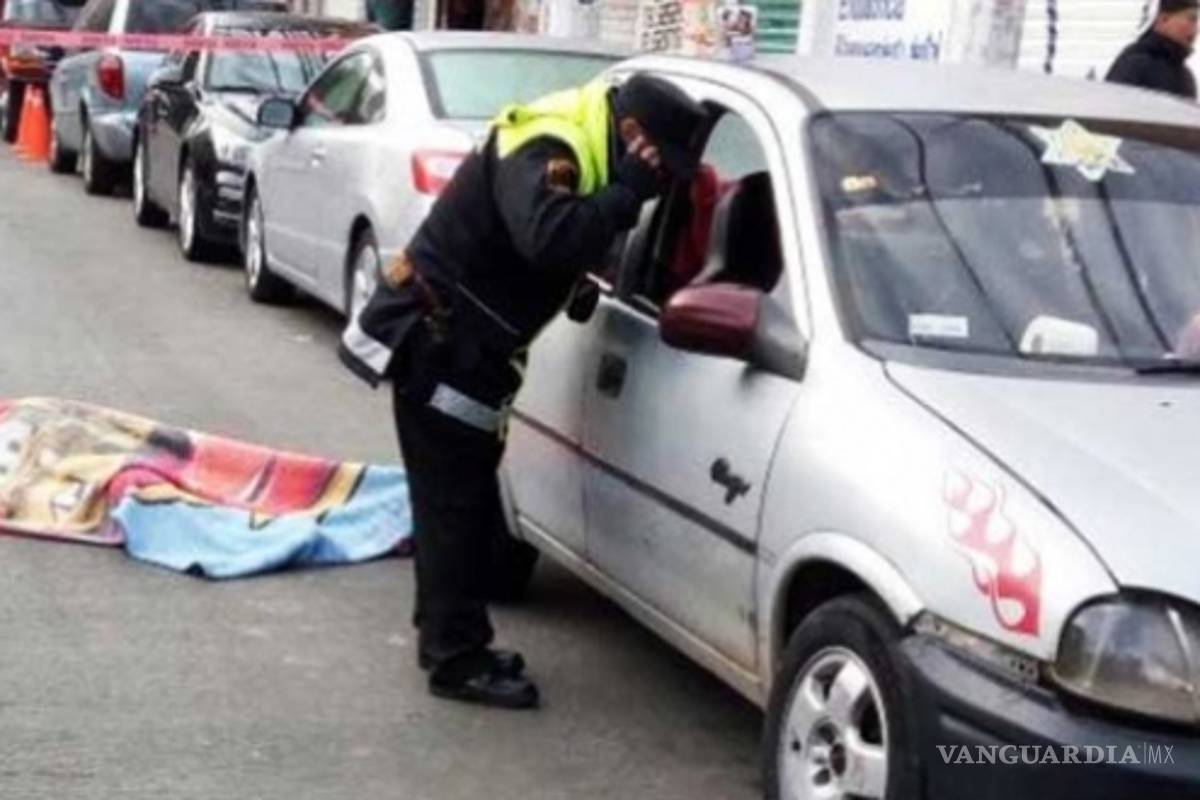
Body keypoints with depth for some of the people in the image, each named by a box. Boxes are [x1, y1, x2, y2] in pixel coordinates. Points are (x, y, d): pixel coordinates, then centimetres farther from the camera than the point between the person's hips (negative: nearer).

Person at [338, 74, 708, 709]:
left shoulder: (572, 149, 10)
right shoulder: (544, 151, -22)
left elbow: (573, 247, 13)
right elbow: (550, 240, -38)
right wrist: (628, 189, -29)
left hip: (460, 347, 10)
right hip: (434, 345, -10)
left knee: (460, 501, 16)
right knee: (455, 503, -6)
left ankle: (446, 639, 26)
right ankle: (457, 659, 0)